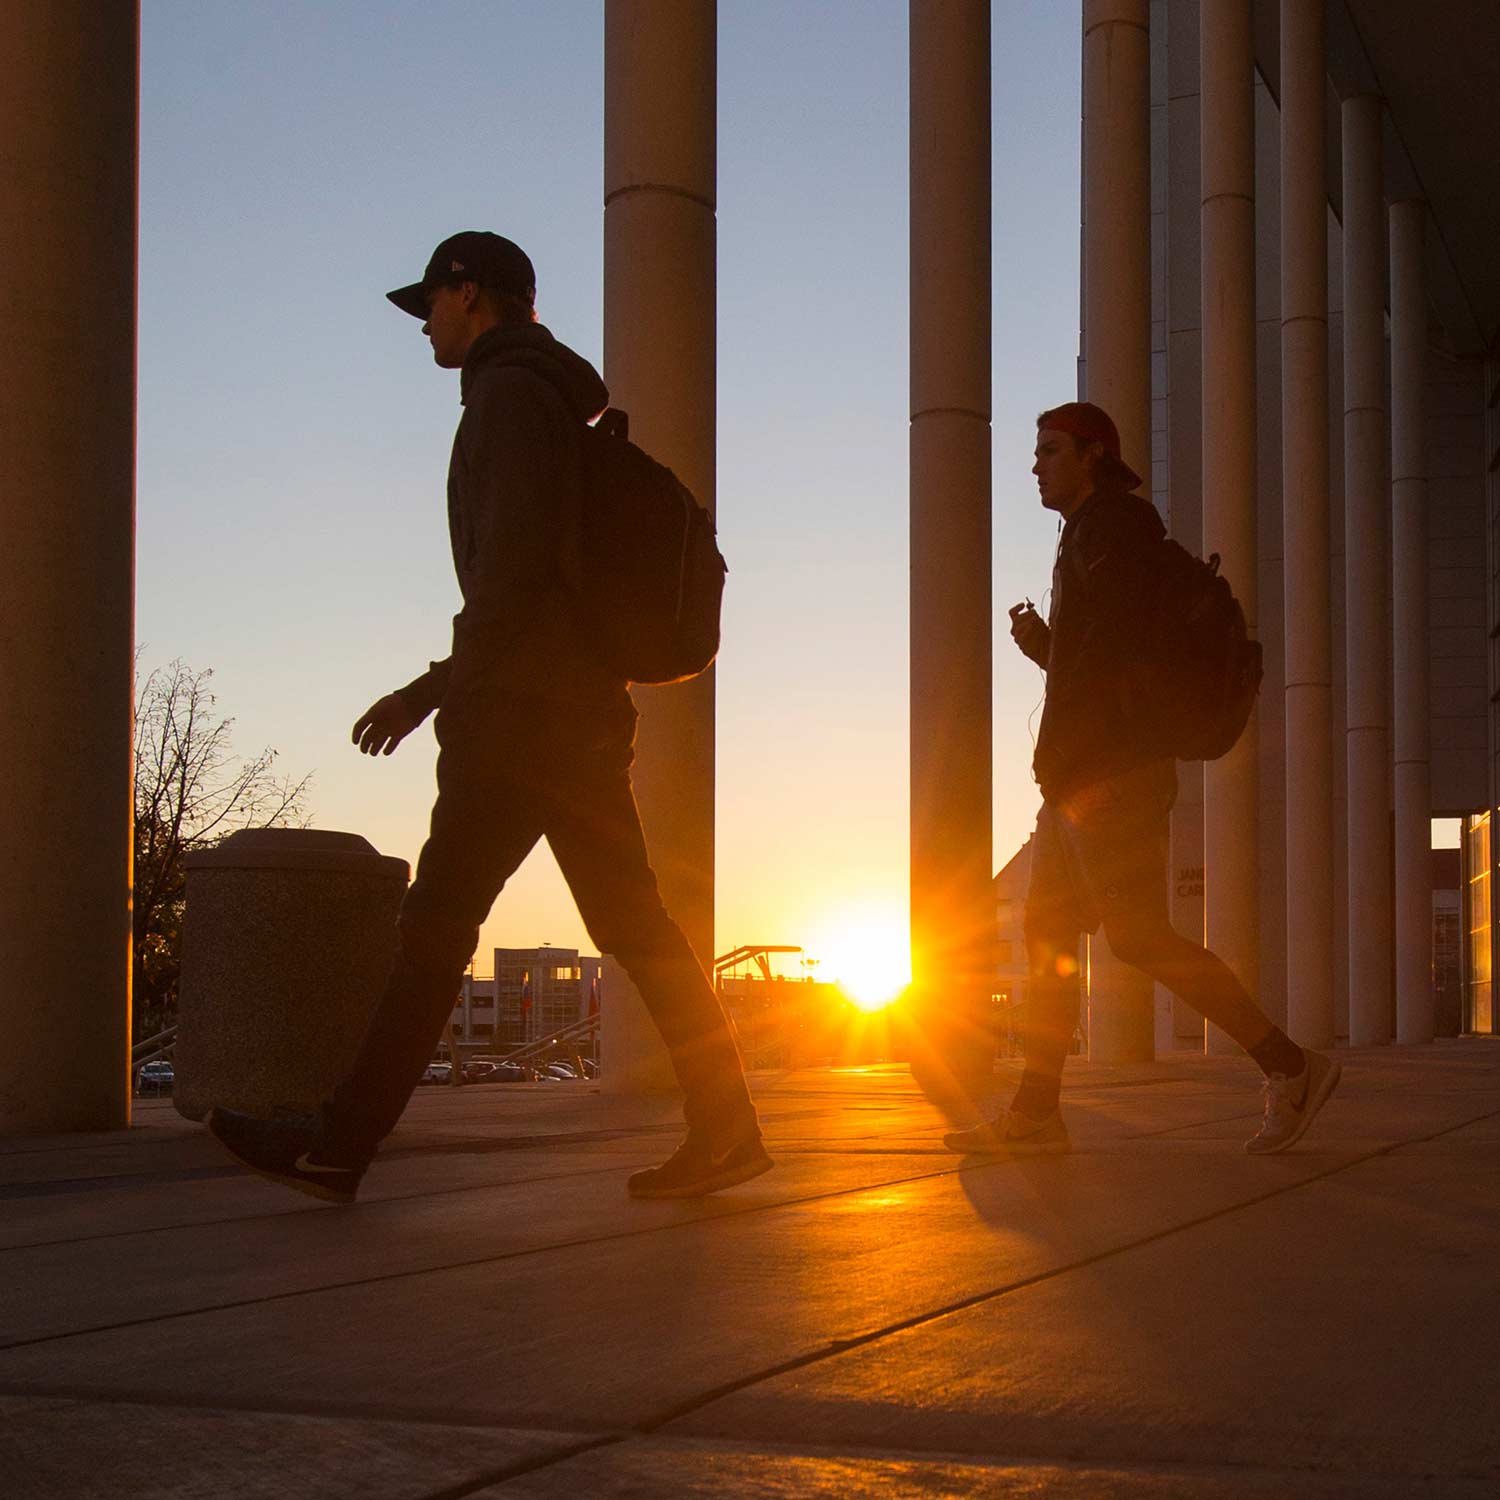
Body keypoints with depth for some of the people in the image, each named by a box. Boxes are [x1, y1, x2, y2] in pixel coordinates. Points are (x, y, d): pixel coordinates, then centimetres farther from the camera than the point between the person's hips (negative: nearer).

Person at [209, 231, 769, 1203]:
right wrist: (440, 687, 23)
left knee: (439, 921, -7)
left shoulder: (509, 394, -5)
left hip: (524, 711, -10)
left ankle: (340, 1147, -4)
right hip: (582, 709, 10)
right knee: (631, 923, 6)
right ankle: (724, 1131, 4)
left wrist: (444, 688, -14)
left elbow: (512, 561, -18)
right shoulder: (558, 405, 26)